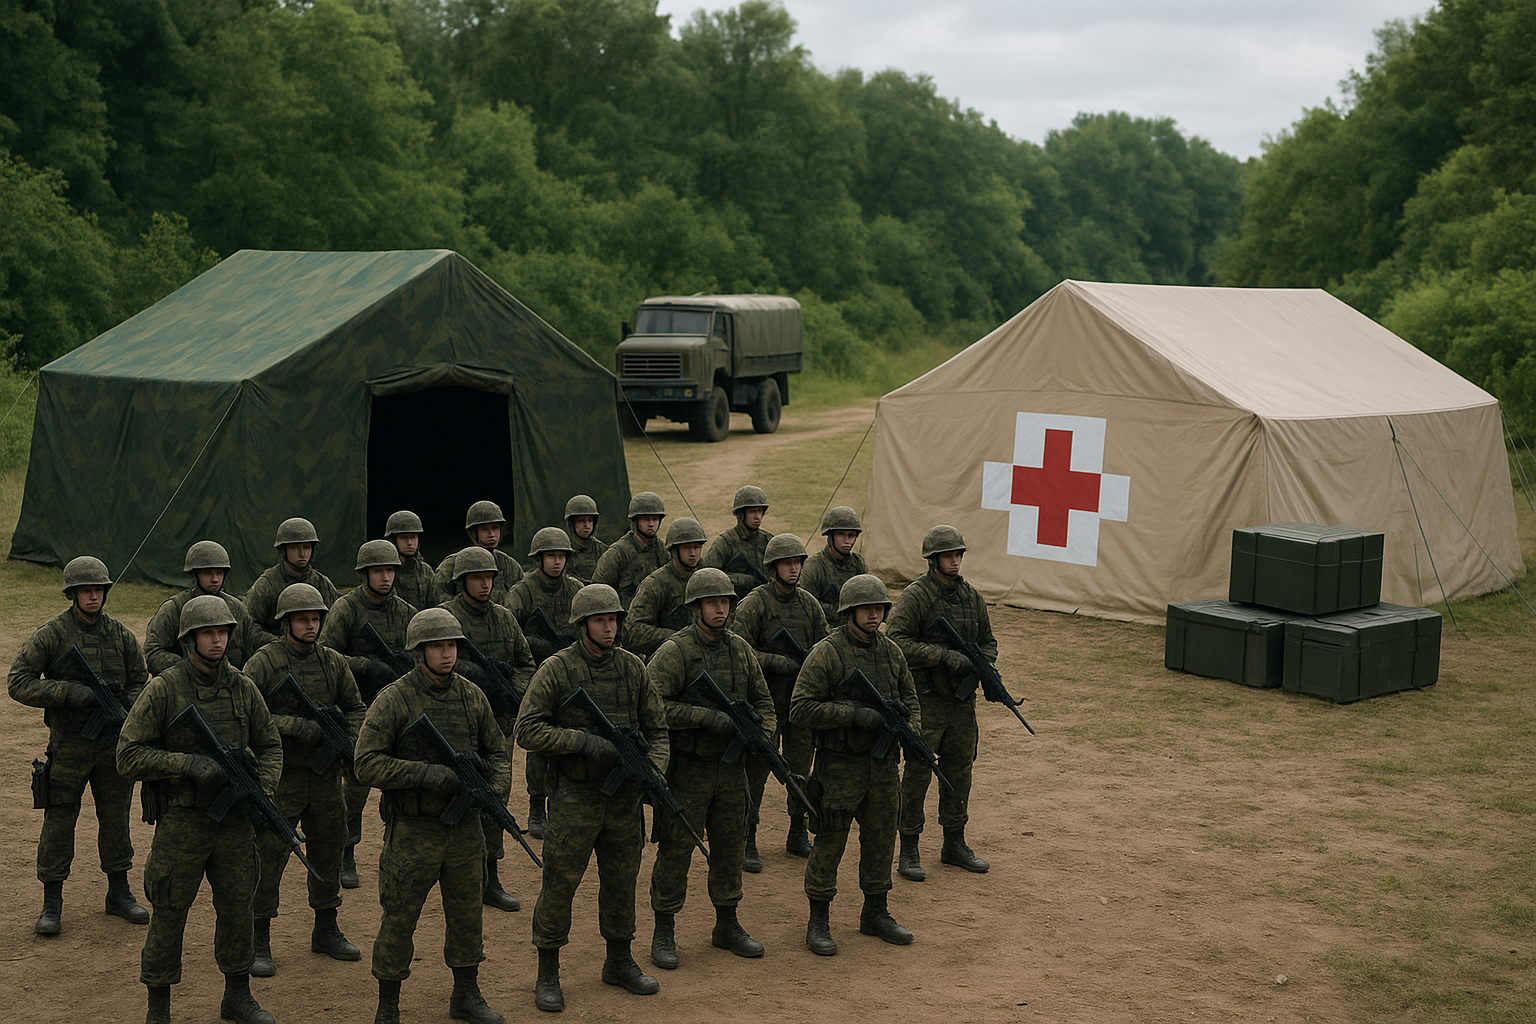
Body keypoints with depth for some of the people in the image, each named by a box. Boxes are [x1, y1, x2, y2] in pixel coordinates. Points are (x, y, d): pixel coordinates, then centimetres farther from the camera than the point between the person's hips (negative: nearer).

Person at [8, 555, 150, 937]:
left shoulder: (121, 635, 5)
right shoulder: (50, 635, -7)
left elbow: (140, 682, 14)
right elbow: (18, 683, -10)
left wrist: (128, 707, -7)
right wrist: (69, 692, -20)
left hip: (114, 742, 3)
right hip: (69, 744, -3)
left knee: (116, 817, 12)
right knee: (59, 820, -1)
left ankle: (119, 893, 26)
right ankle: (52, 903, 10)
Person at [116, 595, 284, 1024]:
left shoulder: (243, 688, 3)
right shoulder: (163, 690, -10)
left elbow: (269, 745, 12)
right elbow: (129, 756, -11)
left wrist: (264, 788, -6)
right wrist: (188, 764, -22)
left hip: (235, 821, 4)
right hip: (182, 822, -4)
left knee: (238, 908, 13)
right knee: (169, 913, 4)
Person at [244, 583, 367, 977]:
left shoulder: (333, 662, 7)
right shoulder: (263, 663, -8)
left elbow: (355, 707, 15)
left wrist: (350, 741, -4)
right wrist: (292, 726, -22)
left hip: (326, 774, 5)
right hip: (280, 777, -5)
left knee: (329, 852, 14)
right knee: (268, 856, -4)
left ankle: (326, 931, 30)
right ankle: (259, 942, 6)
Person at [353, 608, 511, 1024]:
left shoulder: (472, 696, 5)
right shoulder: (393, 700, -11)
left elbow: (496, 751, 13)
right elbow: (368, 764, -16)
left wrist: (498, 785, -8)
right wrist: (426, 774, -24)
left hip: (465, 828, 5)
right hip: (413, 830, -5)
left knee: (467, 915, 15)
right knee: (399, 920, 4)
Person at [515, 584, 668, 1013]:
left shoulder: (633, 667, 5)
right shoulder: (556, 670, -8)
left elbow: (656, 726, 10)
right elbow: (528, 730, -12)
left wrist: (655, 767, -8)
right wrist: (584, 741, -20)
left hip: (624, 795, 4)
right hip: (575, 795, -4)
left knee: (621, 880, 15)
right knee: (560, 882, -1)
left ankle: (619, 962, 31)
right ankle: (548, 974, 11)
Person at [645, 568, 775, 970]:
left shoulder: (740, 649, 7)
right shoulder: (674, 651, -12)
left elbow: (762, 700, 15)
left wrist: (763, 733, -6)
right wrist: (707, 716, -25)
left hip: (731, 767, 6)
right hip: (688, 768, -6)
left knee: (731, 847, 14)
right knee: (676, 849, -1)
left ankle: (727, 926, 29)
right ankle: (664, 933, 11)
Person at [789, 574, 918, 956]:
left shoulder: (891, 651, 7)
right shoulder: (826, 653, -13)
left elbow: (908, 695, 20)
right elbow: (800, 710, -17)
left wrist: (912, 726, -1)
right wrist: (853, 713, -23)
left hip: (883, 764, 6)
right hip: (840, 766, -6)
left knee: (881, 839, 15)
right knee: (829, 843, 1)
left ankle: (875, 913, 30)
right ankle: (818, 922, 14)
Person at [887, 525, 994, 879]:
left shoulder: (971, 596, 10)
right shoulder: (914, 595, -10)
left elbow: (988, 640, 19)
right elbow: (897, 642, -20)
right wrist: (945, 656, -24)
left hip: (962, 699, 6)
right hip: (926, 700, -6)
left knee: (959, 772, 13)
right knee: (917, 773, -3)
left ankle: (954, 844, 27)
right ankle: (908, 851, 7)